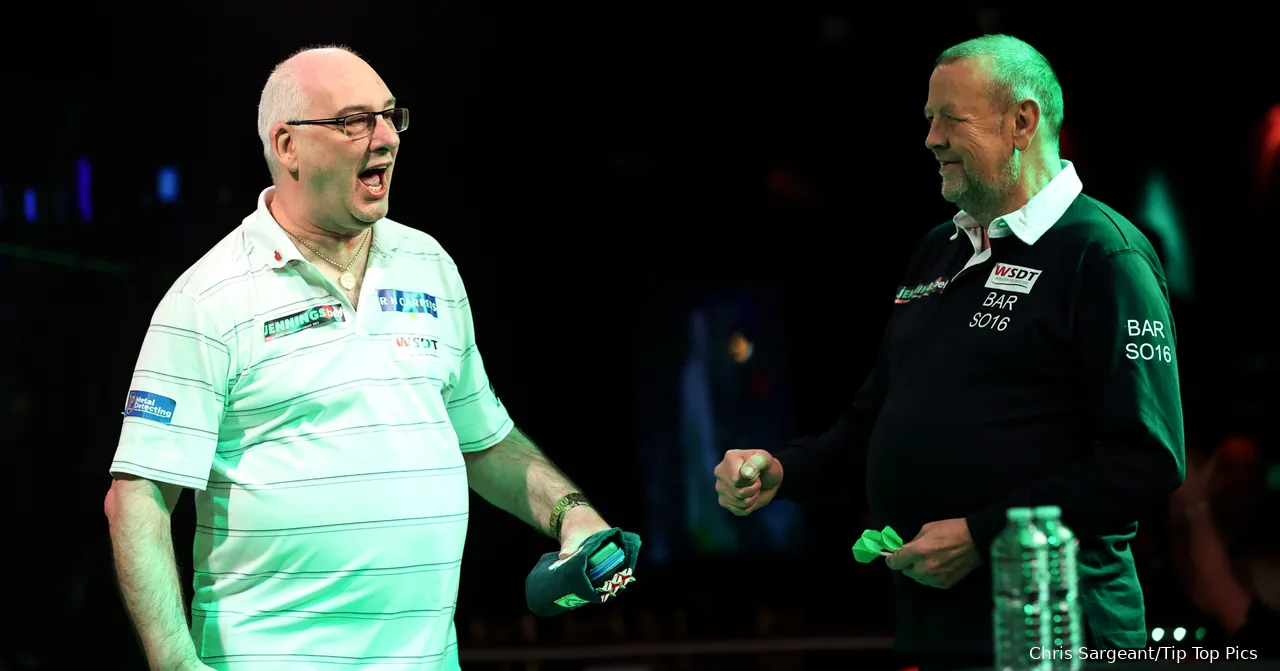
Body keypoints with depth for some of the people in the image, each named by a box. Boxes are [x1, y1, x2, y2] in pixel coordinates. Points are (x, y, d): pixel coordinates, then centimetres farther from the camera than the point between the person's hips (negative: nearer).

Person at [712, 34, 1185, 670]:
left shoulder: (1103, 253, -11)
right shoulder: (939, 251, 16)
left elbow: (1146, 461, -19)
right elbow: (874, 419, 23)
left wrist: (981, 537, -21)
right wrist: (781, 471, 4)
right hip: (924, 618, 8)